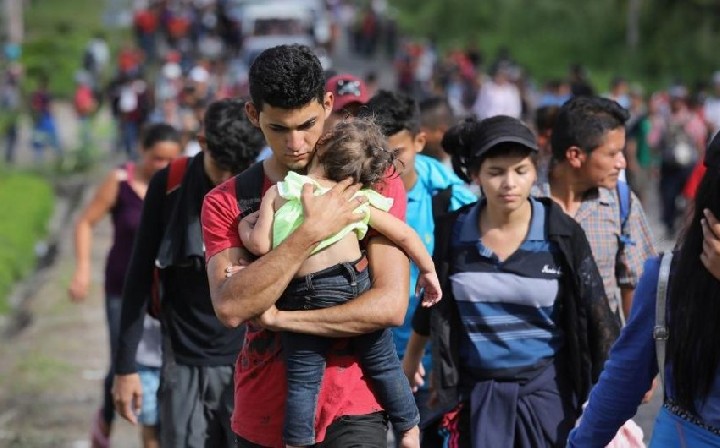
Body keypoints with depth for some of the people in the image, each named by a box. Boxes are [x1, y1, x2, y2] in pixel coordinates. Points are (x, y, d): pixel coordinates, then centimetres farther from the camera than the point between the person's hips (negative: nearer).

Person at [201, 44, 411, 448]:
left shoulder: (374, 186, 0)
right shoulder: (227, 203, 2)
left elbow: (391, 305, -10)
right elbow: (230, 308, -14)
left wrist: (277, 317, -11)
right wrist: (312, 231, -18)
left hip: (351, 410, -2)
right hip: (263, 416, 2)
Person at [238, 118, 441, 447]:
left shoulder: (278, 193, 2)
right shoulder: (359, 201, 5)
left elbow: (260, 245, -4)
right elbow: (404, 235, 9)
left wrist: (245, 226, 18)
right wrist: (428, 270, 23)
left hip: (303, 298, -1)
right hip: (356, 289, 1)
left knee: (302, 381, 7)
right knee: (384, 366, 15)